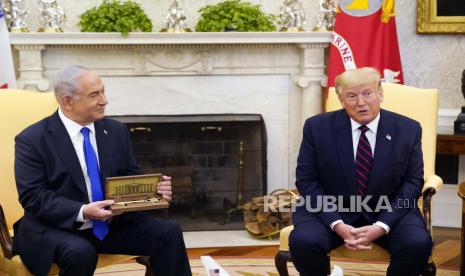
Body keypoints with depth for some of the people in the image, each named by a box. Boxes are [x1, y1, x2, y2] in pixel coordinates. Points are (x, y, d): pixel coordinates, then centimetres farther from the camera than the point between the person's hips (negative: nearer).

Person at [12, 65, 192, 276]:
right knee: (80, 252, -37)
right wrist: (82, 212, -27)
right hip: (57, 228, -4)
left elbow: (132, 178, 12)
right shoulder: (32, 140, -7)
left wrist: (154, 188, -11)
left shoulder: (116, 130, 8)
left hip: (114, 224, 4)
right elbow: (32, 196, -13)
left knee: (169, 233, -17)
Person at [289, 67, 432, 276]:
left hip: (388, 211, 1)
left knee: (418, 243, -27)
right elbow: (307, 180, -5)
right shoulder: (317, 127, -6)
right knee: (302, 241, -29)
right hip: (330, 211, -1)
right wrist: (337, 225, -18)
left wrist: (381, 226, -17)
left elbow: (412, 182, -2)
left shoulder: (408, 130, -4)